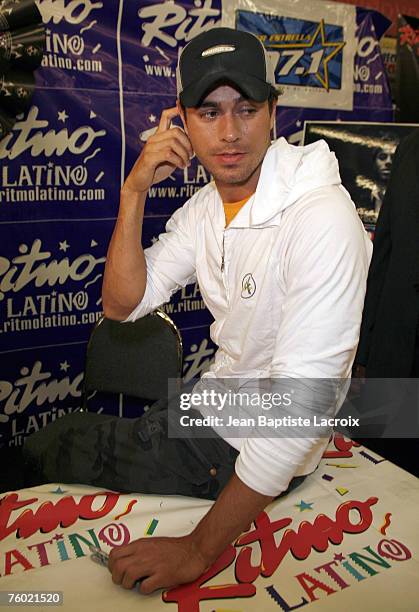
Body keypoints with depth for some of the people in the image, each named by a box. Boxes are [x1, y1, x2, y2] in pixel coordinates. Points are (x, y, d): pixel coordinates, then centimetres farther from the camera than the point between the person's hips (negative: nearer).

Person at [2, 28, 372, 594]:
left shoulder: (322, 216, -27)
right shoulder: (205, 207, 0)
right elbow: (123, 304, -3)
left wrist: (200, 549, -28)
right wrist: (135, 191, -15)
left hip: (262, 454, -7)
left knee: (48, 458, 4)